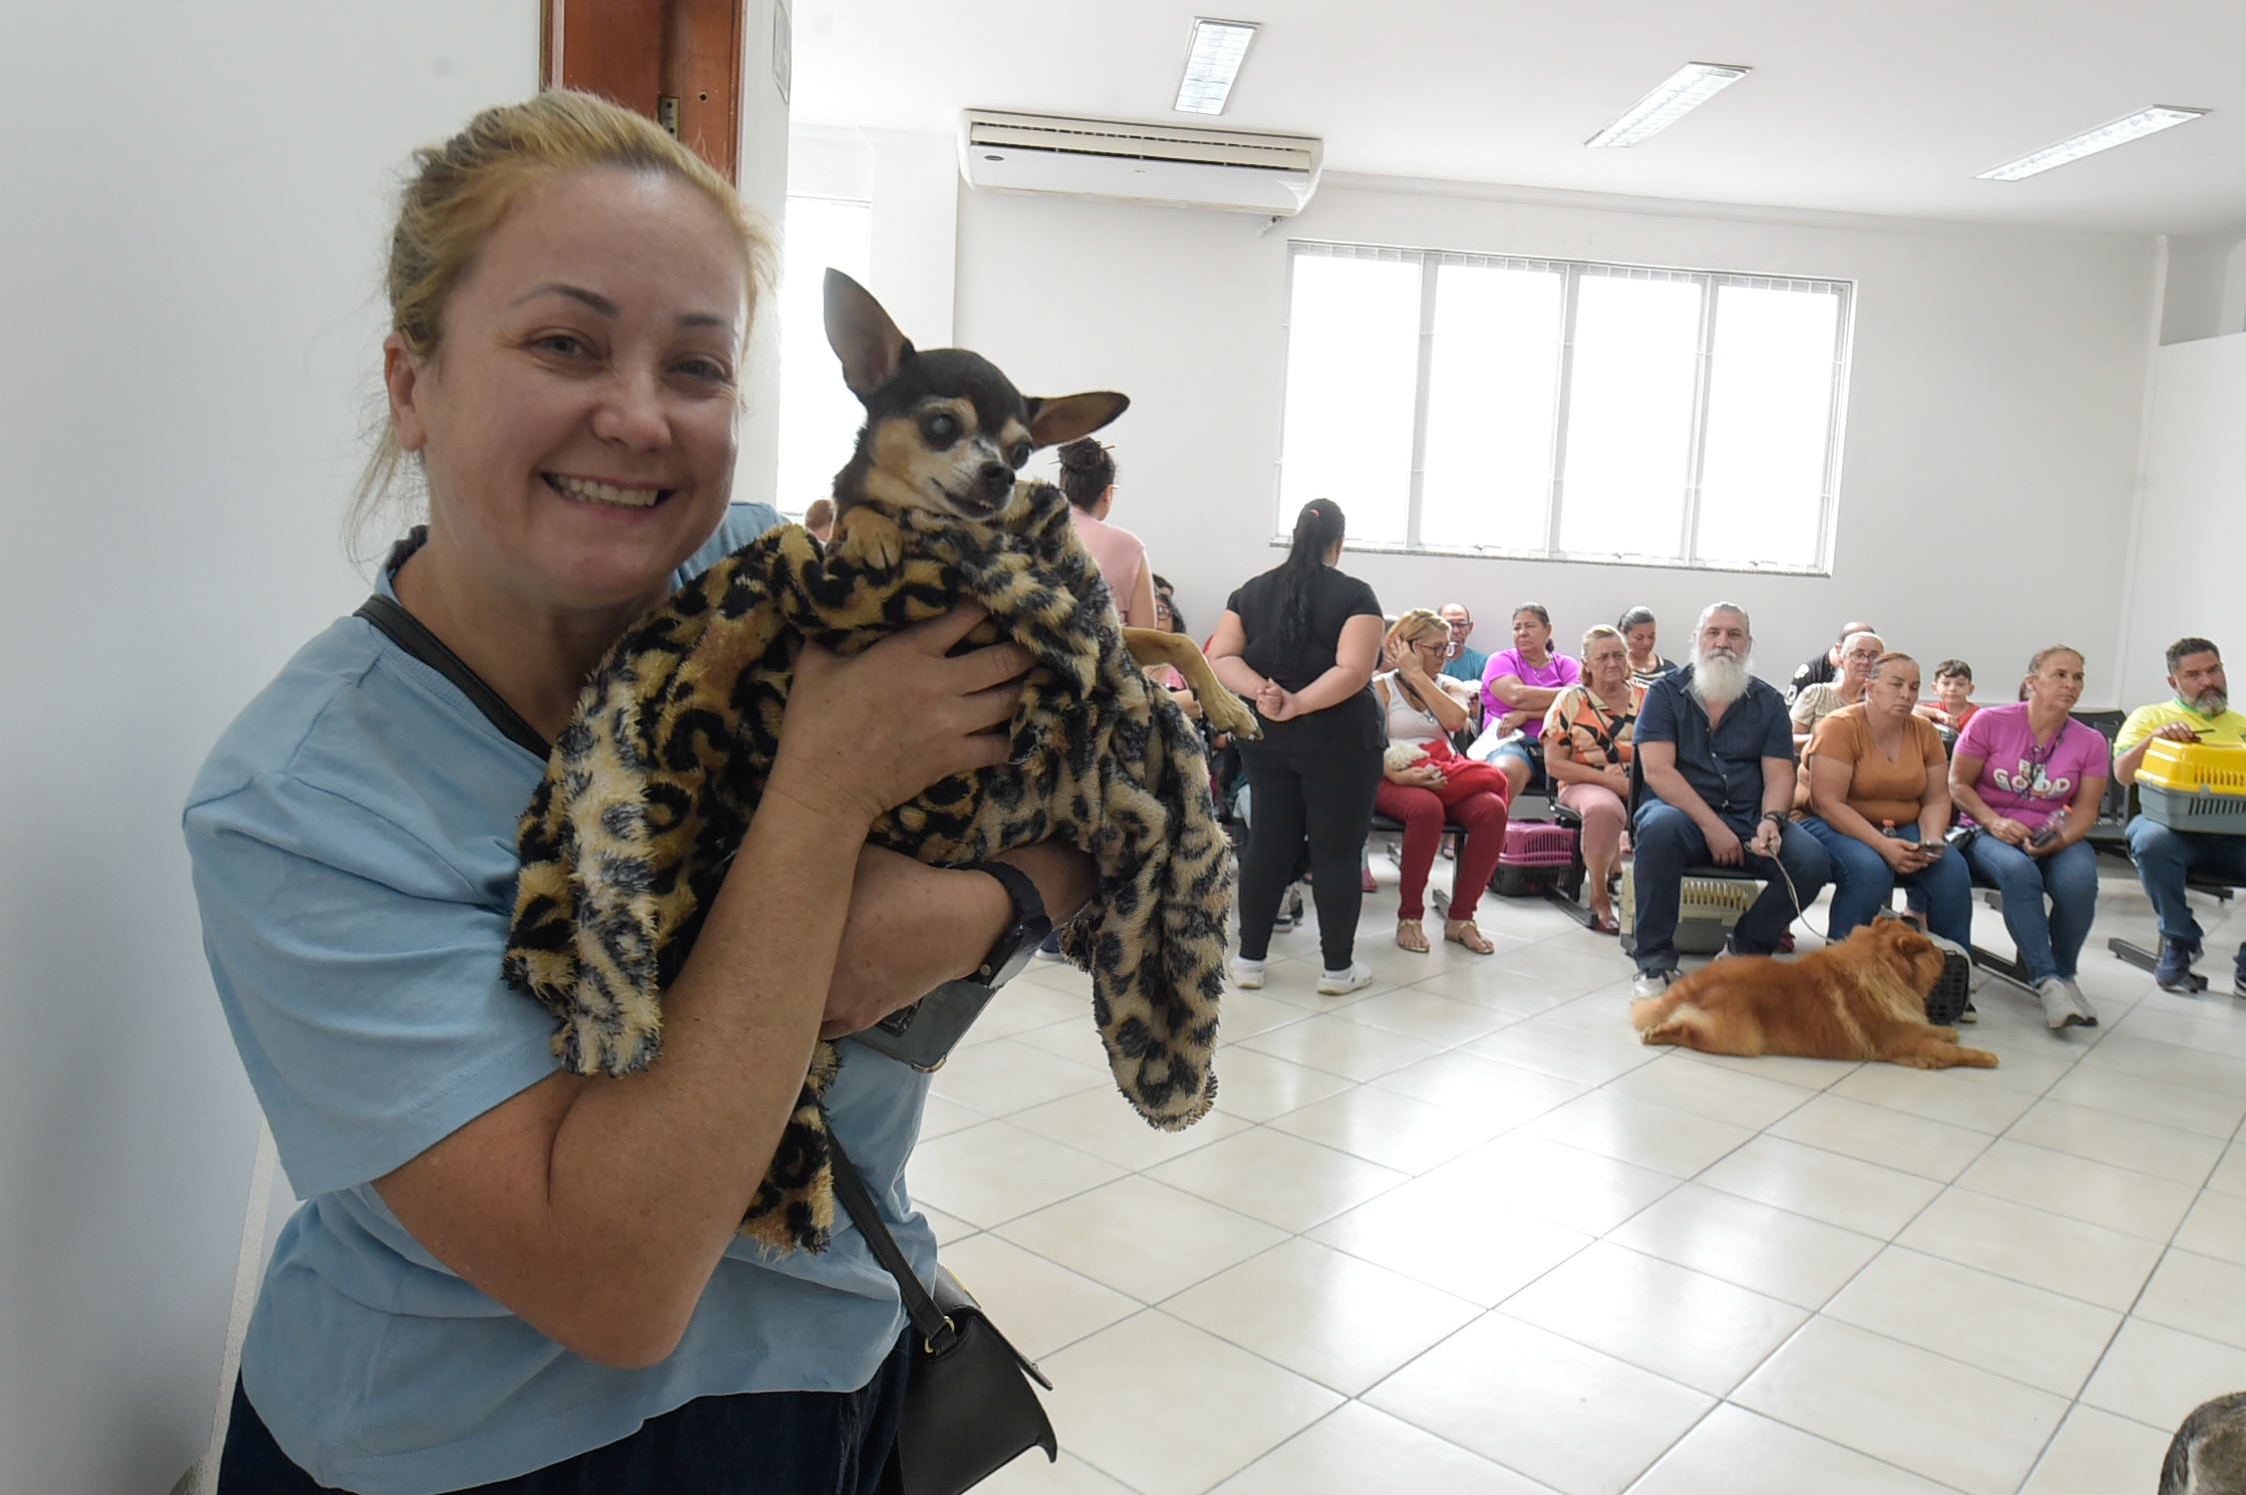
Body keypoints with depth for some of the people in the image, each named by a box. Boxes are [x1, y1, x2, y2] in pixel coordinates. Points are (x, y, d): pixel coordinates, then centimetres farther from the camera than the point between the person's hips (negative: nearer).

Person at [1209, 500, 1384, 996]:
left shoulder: (1251, 592, 6)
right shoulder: (1354, 594, -7)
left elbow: (1219, 659, -3)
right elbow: (1353, 671, -19)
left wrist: (1261, 691, -16)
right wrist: (1297, 705, -20)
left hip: (1264, 737, 4)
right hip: (1337, 740, -4)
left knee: (1267, 845, 11)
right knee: (1336, 851, 4)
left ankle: (1250, 959, 17)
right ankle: (1338, 967, 13)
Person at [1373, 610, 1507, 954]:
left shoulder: (1450, 686, 19)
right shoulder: (1381, 687, 6)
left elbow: (1455, 719, -6)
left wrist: (1417, 676, -4)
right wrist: (1398, 775, -25)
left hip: (1447, 776, 4)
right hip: (1396, 780, -4)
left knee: (1492, 809, -28)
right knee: (1427, 809, -39)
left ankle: (1460, 918, -17)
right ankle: (1409, 918, -22)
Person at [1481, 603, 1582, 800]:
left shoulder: (1566, 664, 21)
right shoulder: (1501, 661, 16)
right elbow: (1516, 695, -5)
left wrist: (1526, 714, -10)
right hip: (1514, 740, -2)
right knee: (1504, 773, -39)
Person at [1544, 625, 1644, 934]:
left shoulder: (1647, 698, 13)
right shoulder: (1571, 700, 7)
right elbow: (1554, 764, 0)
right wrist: (1609, 780, -10)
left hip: (1641, 787, 2)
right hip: (1584, 785, -2)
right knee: (1603, 807, -39)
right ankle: (1598, 898, -21)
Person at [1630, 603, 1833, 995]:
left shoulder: (1768, 702, 13)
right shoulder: (1664, 693, 4)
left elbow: (1779, 775, 5)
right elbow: (1657, 770, -8)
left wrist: (1770, 821, -17)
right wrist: (1711, 826, -18)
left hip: (1749, 818, 3)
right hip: (1681, 810, -3)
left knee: (1812, 860, -23)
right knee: (1659, 828, -38)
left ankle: (1746, 951, 1)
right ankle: (1655, 962, -23)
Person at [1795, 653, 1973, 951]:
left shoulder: (1924, 732, 7)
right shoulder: (1840, 727, -12)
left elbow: (1936, 800, 11)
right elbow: (1827, 803, -19)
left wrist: (1931, 840, -11)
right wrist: (1882, 845, -27)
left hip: (1902, 829, 6)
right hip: (1835, 827, -6)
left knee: (1953, 868, -20)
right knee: (1870, 867, -35)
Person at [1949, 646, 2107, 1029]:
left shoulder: (2090, 742, 6)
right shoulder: (1990, 722, -3)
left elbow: (2085, 809, 2)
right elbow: (1958, 784, -1)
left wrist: (2061, 838, -19)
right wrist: (1994, 823, -17)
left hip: (2055, 837, 3)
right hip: (1989, 832, -2)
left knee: (2079, 880, -31)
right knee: (2018, 871, -37)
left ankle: (2063, 975, -7)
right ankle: (2047, 983, -33)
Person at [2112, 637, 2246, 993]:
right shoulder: (2150, 716, 18)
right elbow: (2122, 773, 3)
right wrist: (2154, 737, -14)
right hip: (2174, 822, -2)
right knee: (2153, 841, -38)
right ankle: (2178, 941, -12)